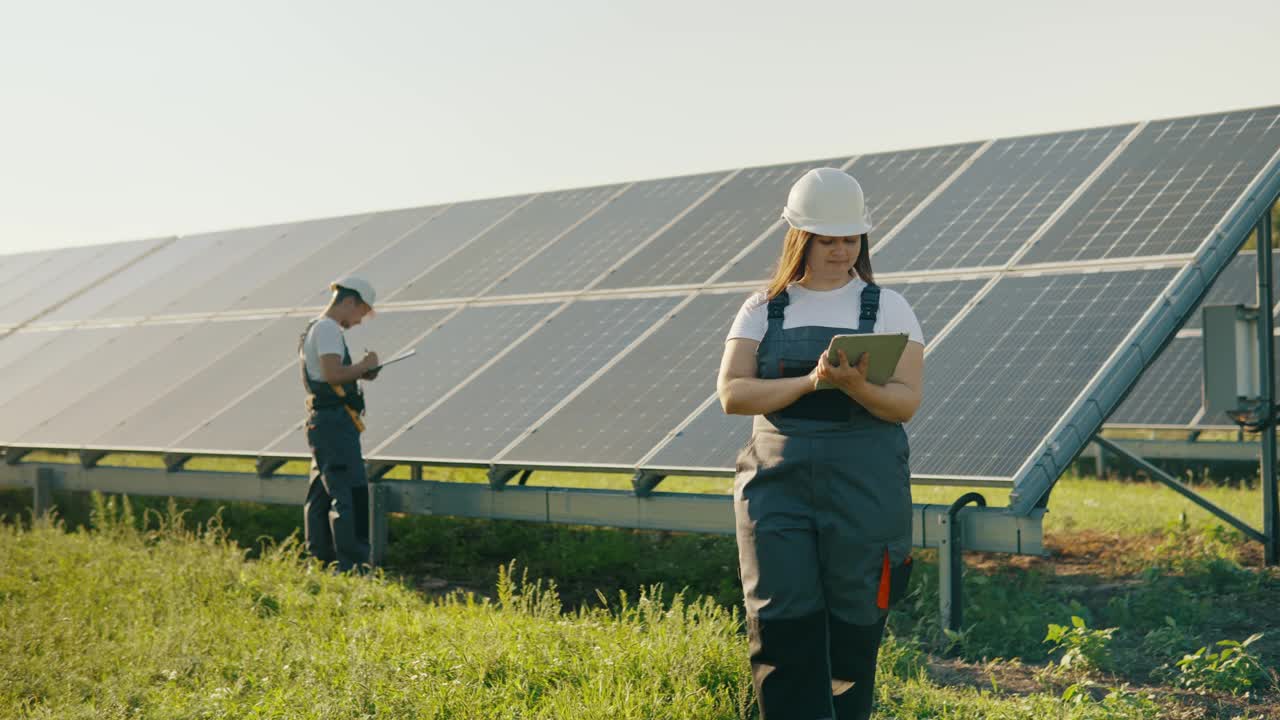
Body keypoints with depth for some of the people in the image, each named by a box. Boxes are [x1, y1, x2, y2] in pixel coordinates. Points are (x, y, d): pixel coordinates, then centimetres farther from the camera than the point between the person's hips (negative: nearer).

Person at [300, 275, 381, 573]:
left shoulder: (313, 329, 21)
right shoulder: (328, 329, -12)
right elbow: (332, 373, -24)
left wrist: (360, 373, 13)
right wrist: (364, 366, -9)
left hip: (320, 421, 11)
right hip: (335, 421, -11)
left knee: (321, 493, 13)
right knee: (350, 495, -12)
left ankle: (319, 560, 18)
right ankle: (352, 565, -14)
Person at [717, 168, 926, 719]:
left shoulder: (887, 309, 5)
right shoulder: (763, 311, 8)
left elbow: (905, 402, -5)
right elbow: (732, 393, -4)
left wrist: (856, 386, -26)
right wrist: (809, 382, -18)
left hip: (864, 488, 0)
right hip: (778, 485, 1)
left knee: (854, 630, 5)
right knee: (783, 627, -5)